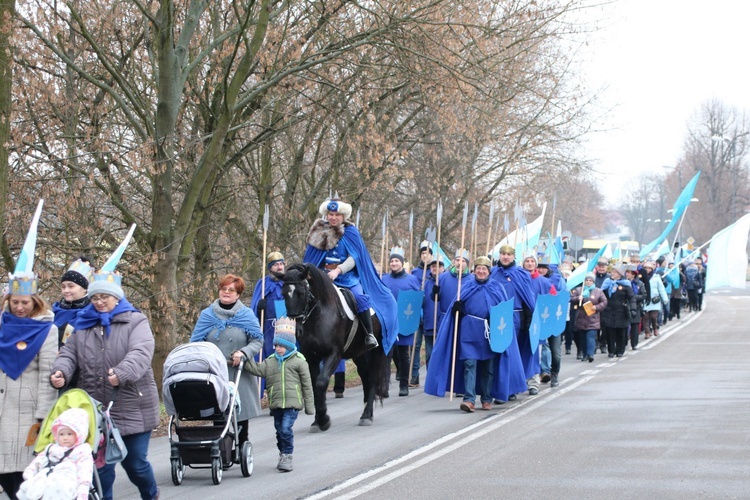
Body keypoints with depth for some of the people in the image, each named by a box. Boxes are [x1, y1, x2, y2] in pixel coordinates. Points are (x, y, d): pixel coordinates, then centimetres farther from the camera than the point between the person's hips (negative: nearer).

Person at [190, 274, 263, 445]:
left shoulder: (247, 315, 5)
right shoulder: (207, 315, 9)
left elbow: (258, 341, 2)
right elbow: (195, 343, 8)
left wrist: (243, 352, -16)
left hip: (240, 375, 0)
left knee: (241, 415, 3)